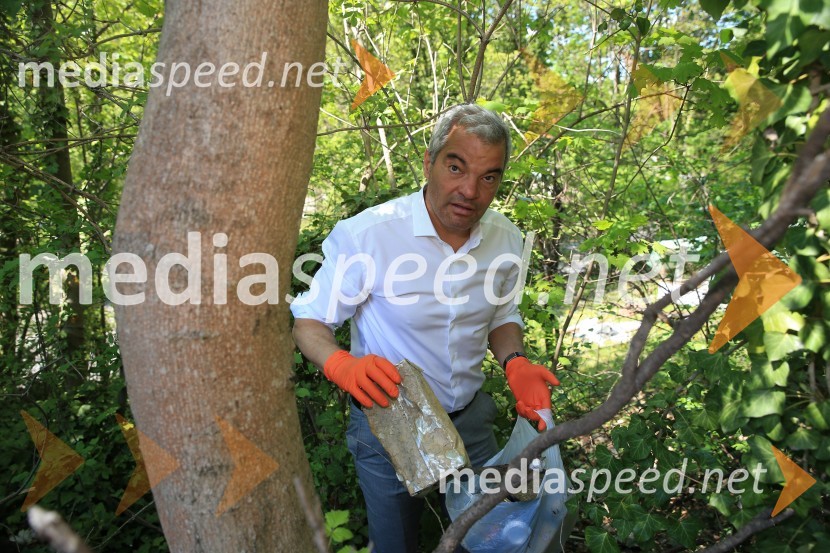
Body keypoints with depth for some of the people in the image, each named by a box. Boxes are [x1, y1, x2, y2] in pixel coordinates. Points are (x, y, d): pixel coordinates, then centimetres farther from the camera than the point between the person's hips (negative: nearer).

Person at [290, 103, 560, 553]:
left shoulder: (506, 238, -8)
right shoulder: (366, 234, -25)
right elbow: (309, 319, -15)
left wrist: (514, 362, -13)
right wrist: (341, 364, -36)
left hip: (470, 419, 4)